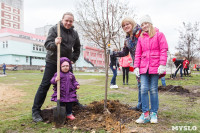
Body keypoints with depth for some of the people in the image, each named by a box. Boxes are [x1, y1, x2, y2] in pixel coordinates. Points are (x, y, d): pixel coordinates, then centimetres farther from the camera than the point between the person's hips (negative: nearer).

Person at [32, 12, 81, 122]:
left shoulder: (74, 33, 7)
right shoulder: (54, 29, -8)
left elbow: (77, 49, 19)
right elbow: (47, 44, -18)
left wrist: (73, 59, 8)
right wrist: (54, 44, -38)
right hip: (52, 62, -5)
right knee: (45, 85, -6)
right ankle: (35, 110, 1)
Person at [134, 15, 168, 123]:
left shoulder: (159, 35, 6)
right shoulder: (141, 38, 16)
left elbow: (164, 50, -1)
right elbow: (138, 54, 15)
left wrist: (162, 65, -11)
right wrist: (136, 66, 7)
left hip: (155, 66, -3)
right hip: (143, 67, 3)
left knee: (153, 90, 1)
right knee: (144, 89, -3)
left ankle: (154, 113, 13)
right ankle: (145, 114, 4)